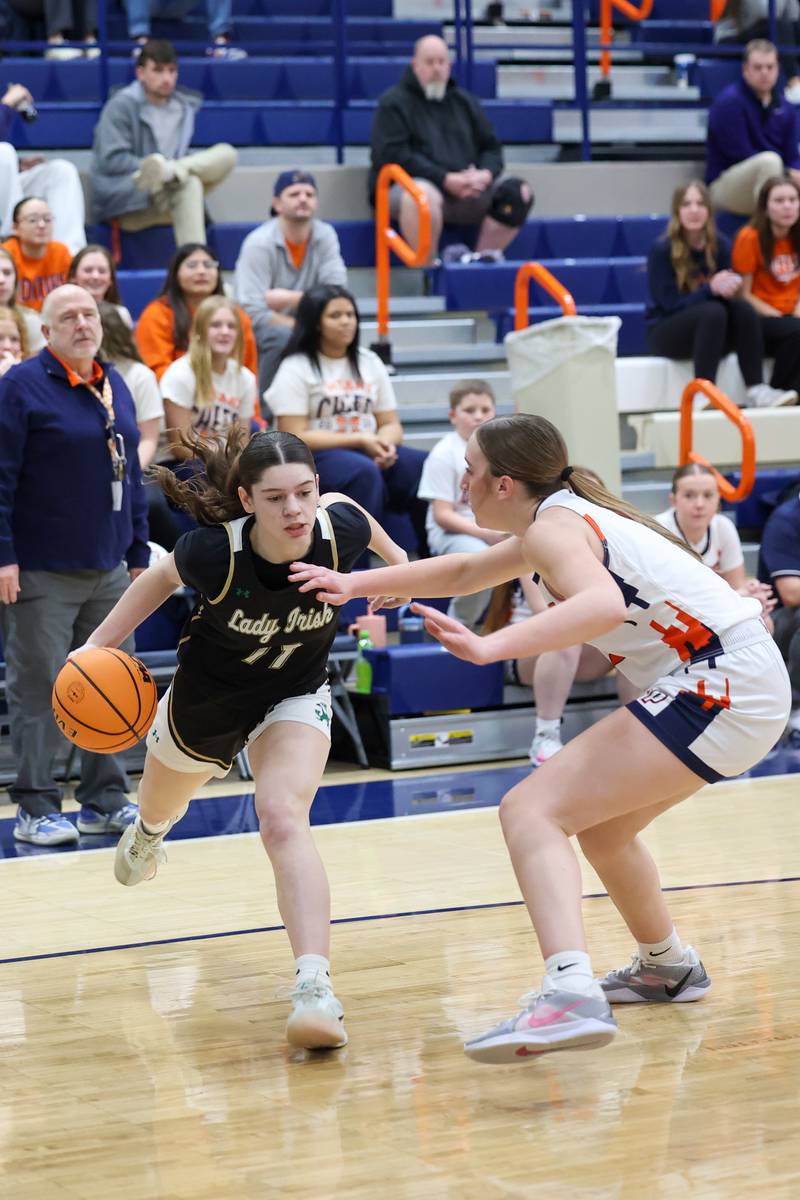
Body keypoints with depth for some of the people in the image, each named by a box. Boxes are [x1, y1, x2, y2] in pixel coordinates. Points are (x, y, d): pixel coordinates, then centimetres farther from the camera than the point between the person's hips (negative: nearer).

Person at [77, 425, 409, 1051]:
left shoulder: (339, 528, -30)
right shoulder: (215, 551, -35)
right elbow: (164, 577, -11)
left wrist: (396, 559, 14)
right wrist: (100, 643, -18)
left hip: (295, 697, -1)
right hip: (207, 695, 1)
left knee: (284, 818, -29)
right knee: (161, 809, 31)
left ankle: (315, 989, -40)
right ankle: (147, 832, 71)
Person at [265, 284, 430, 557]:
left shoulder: (369, 362, 16)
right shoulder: (296, 368, -1)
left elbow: (391, 424, 13)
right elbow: (295, 438, -10)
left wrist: (385, 444, -13)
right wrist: (359, 440, -16)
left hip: (370, 453, 5)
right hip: (314, 458, -5)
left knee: (424, 467, -24)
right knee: (364, 472, -38)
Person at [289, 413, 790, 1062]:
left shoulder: (552, 526, -10)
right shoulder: (563, 516, 19)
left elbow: (603, 604, -32)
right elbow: (463, 572, 33)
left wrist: (490, 646, -37)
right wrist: (353, 584, 30)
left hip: (721, 685, -10)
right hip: (748, 685, 10)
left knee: (531, 810, -19)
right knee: (599, 827, 29)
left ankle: (571, 995, -40)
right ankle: (667, 967, 49)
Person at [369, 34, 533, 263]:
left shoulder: (465, 101, 21)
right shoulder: (394, 103, 2)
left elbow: (491, 147, 19)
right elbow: (392, 155, -11)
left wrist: (486, 173, -7)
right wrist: (445, 179, -19)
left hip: (467, 190, 6)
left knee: (518, 191, -13)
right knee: (424, 194, -41)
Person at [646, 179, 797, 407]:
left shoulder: (720, 244, -1)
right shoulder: (661, 249, -14)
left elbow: (726, 290, 2)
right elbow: (669, 303, -17)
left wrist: (730, 286, -24)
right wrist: (711, 289, -29)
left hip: (711, 329, 5)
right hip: (666, 331, -5)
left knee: (743, 308, -25)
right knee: (713, 311, -33)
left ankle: (756, 389, -31)